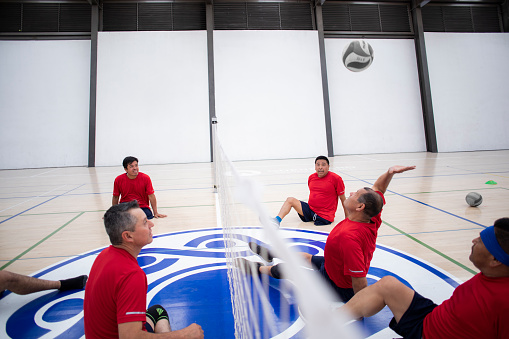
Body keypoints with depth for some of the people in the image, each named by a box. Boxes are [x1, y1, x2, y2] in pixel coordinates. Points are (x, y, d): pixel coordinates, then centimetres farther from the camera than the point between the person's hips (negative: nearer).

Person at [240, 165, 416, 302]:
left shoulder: (348, 236, -43)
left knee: (281, 269, 10)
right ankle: (270, 254, 53)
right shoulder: (372, 222, -18)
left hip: (336, 287, -7)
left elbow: (360, 282, -39)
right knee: (304, 256, 27)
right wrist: (390, 172, -24)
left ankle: (259, 268, 42)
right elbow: (378, 188, -6)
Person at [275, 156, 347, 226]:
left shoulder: (336, 178, -9)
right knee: (290, 200, -7)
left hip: (325, 216, -5)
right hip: (310, 209, 6)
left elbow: (343, 199, -3)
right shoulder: (311, 177, 6)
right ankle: (277, 220, -23)